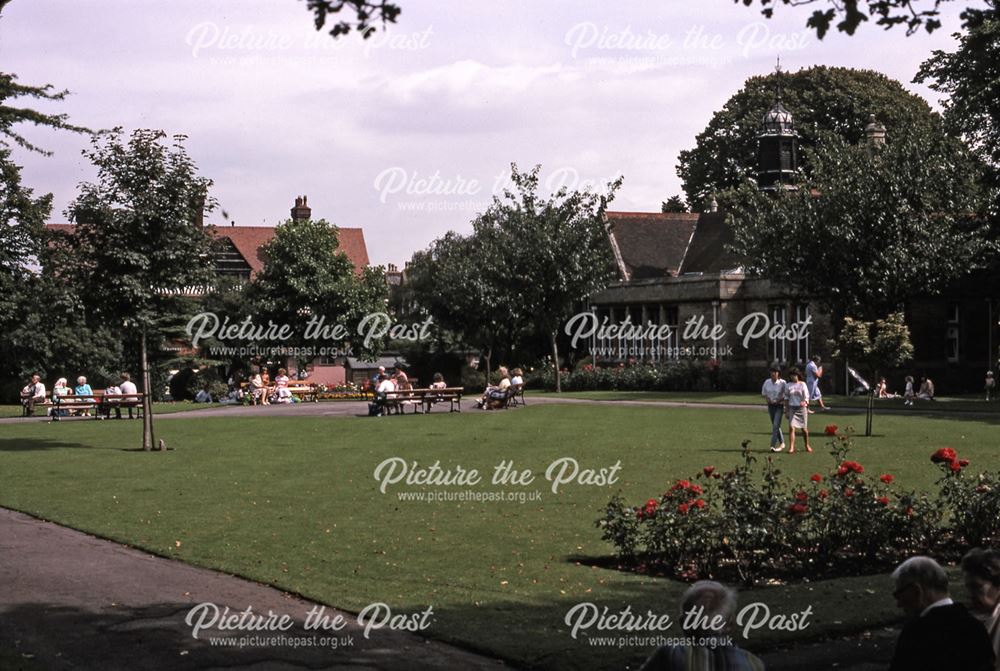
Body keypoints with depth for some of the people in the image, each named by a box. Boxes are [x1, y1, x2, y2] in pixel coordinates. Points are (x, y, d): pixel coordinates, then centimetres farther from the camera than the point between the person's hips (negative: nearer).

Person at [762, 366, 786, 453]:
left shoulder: (782, 383, -11)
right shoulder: (767, 382, 1)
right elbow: (763, 393, 14)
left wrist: (778, 401, -16)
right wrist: (767, 399, -5)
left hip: (779, 405, -5)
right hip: (771, 405, 5)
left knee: (776, 425, -14)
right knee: (775, 425, 13)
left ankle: (773, 445, -15)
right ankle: (782, 443, 28)